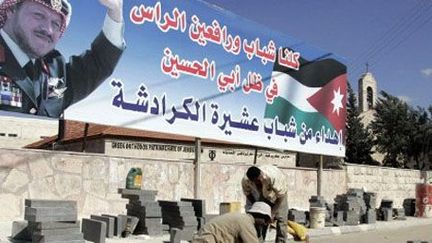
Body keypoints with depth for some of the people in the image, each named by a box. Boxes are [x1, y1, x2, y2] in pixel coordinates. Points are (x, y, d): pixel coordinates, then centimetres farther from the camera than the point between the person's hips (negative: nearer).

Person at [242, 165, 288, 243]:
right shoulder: (245, 180, -31)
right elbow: (248, 193, -10)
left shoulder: (272, 176, -44)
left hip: (279, 189, -3)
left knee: (281, 218, -12)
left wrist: (272, 213, -31)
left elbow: (281, 195, -32)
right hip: (262, 194, 3)